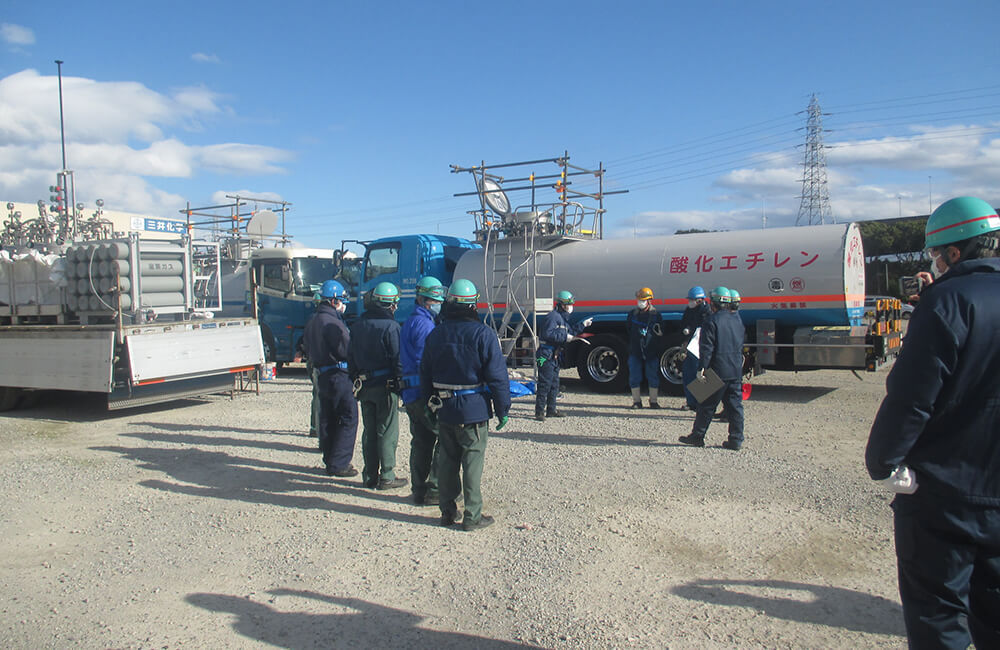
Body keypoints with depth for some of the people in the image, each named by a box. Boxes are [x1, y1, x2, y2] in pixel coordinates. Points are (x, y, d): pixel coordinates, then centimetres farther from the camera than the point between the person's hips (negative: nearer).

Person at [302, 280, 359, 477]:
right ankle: (338, 464, -3)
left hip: (321, 374, 10)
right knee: (348, 418, -4)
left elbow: (307, 347, 21)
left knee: (327, 419, 15)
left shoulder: (313, 321, 14)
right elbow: (346, 350, -20)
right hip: (337, 375, -10)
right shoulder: (331, 322, -17)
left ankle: (330, 460, 23)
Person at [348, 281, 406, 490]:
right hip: (385, 386, -7)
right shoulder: (390, 326, -14)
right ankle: (386, 477, 7)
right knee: (387, 432, 2)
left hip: (364, 386, 7)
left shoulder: (358, 325, 8)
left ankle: (369, 476, 20)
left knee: (369, 431, 13)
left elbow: (350, 355, 13)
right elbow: (398, 359, -16)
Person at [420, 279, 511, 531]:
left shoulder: (435, 334, 5)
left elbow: (425, 375, 11)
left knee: (447, 459, 15)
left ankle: (447, 511, 23)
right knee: (472, 461, 2)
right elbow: (497, 376, -12)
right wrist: (503, 410, -4)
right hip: (474, 409, -5)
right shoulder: (483, 334, -11)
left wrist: (431, 406, 20)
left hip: (443, 409, 5)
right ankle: (472, 516, 8)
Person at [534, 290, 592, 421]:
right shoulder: (552, 316, -13)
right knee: (544, 384, -10)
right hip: (546, 356, -10)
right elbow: (547, 334, -23)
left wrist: (583, 325, 24)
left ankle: (551, 410, 23)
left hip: (554, 356, 10)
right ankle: (539, 412, -7)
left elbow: (570, 331, 30)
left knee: (554, 384, 14)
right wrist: (565, 337, -18)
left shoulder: (562, 318, 20)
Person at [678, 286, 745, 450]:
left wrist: (701, 368, -14)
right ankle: (736, 440, 9)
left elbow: (706, 348, -16)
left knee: (707, 406, 2)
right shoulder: (737, 320, 11)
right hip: (736, 372, 6)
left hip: (718, 371, -6)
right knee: (735, 405, 8)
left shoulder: (712, 321, -11)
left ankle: (697, 436, 10)